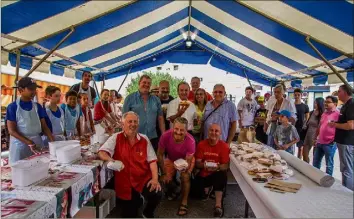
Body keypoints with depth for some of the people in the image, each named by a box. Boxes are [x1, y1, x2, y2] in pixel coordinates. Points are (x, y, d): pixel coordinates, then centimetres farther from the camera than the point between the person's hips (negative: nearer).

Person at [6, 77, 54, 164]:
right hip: (20, 145, -3)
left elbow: (44, 127, 5)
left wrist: (53, 141, -9)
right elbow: (12, 131, -10)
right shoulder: (13, 107, -5)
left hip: (37, 143, 3)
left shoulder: (37, 106, 6)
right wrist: (29, 143, -21)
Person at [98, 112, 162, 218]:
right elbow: (102, 152, -11)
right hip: (125, 183, 0)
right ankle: (135, 202, 43)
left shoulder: (144, 139, 2)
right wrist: (111, 161, -33)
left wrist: (155, 179, -13)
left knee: (157, 194, -25)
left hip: (144, 179, 1)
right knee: (129, 214, 7)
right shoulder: (116, 138, -3)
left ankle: (148, 213, 10)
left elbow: (152, 160, 0)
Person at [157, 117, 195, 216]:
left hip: (186, 160, -2)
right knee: (166, 179, -10)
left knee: (185, 177, -23)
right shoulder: (165, 136, -35)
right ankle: (171, 191, 26)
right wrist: (164, 173, -19)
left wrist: (184, 167, -50)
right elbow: (160, 155, -19)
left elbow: (188, 162, -27)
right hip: (171, 159, 2)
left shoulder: (190, 141, -36)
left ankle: (184, 202, 0)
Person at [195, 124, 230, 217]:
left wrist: (217, 167, -34)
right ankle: (207, 188, 22)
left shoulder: (224, 146, -9)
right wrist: (203, 165, -28)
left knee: (222, 176, -36)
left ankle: (218, 205, -20)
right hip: (203, 174, 2)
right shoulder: (201, 144, -4)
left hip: (217, 174, -2)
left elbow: (225, 166, -12)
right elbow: (197, 163, -5)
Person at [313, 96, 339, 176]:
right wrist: (316, 137, 19)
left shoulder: (338, 114, -13)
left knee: (329, 164, 6)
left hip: (329, 144, -8)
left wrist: (334, 140, -18)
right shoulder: (324, 113, 13)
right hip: (320, 142, 8)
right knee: (315, 162, 18)